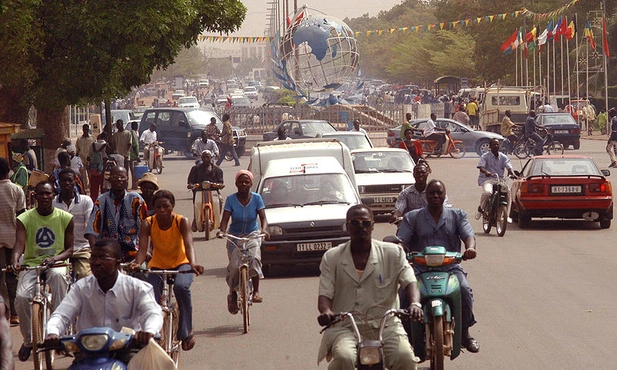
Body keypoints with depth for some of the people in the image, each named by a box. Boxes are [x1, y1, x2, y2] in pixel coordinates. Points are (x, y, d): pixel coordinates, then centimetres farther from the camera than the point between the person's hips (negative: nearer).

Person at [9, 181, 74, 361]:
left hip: (56, 263, -1)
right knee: (21, 297, -26)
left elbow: (69, 249, 0)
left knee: (58, 275, -38)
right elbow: (19, 243, -15)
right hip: (31, 264, 1)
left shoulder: (65, 218, 0)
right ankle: (28, 340, 0)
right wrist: (14, 260, -38)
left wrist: (55, 258, -22)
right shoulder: (25, 218, -1)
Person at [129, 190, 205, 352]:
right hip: (157, 266, 2)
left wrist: (193, 264, -53)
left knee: (181, 286, -34)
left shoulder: (181, 222, -17)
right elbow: (143, 248, -25)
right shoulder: (148, 224, -14)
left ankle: (186, 332, -23)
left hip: (180, 264, -2)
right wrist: (138, 263, -48)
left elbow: (189, 245, -32)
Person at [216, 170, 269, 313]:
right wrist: (222, 230, -36)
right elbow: (225, 219, -15)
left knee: (254, 258, -29)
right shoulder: (231, 199, -10)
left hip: (252, 234, 0)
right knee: (234, 266, -12)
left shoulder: (256, 198, -8)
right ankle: (233, 294, 11)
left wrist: (264, 230, -36)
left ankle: (256, 291, -19)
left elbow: (263, 217, -14)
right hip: (235, 236, 0)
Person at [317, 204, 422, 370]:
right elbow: (325, 294, 3)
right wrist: (326, 311, -21)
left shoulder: (393, 253, 8)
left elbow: (410, 282, -1)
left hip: (385, 326, 0)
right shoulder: (332, 257, 9)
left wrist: (415, 304, -24)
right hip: (344, 327, 0)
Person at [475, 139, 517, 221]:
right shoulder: (485, 156, 0)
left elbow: (509, 167, -2)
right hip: (487, 179, -3)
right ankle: (481, 208, -5)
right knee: (487, 192, -34)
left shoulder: (503, 157, 10)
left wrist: (512, 174, -25)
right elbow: (481, 167, -14)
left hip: (499, 179, 4)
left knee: (508, 192, -23)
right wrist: (486, 172, -37)